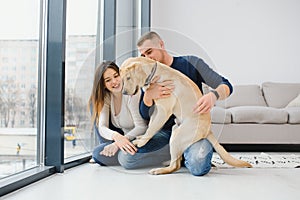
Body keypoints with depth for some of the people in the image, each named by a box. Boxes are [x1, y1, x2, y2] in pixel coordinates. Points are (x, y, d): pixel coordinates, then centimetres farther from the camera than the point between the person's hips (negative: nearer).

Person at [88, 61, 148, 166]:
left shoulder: (132, 93, -19)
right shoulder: (105, 97, -2)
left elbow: (141, 127, -23)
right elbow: (102, 127, -15)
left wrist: (117, 143, -33)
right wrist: (116, 136, -38)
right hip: (123, 136, 7)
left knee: (98, 154, -25)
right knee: (94, 104, -2)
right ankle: (108, 148, 1)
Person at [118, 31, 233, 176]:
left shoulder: (190, 63, -1)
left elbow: (226, 86, -5)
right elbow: (145, 115, -1)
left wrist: (213, 95, -30)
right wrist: (148, 95, -24)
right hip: (164, 129, 4)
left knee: (198, 166, -33)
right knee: (125, 159, -14)